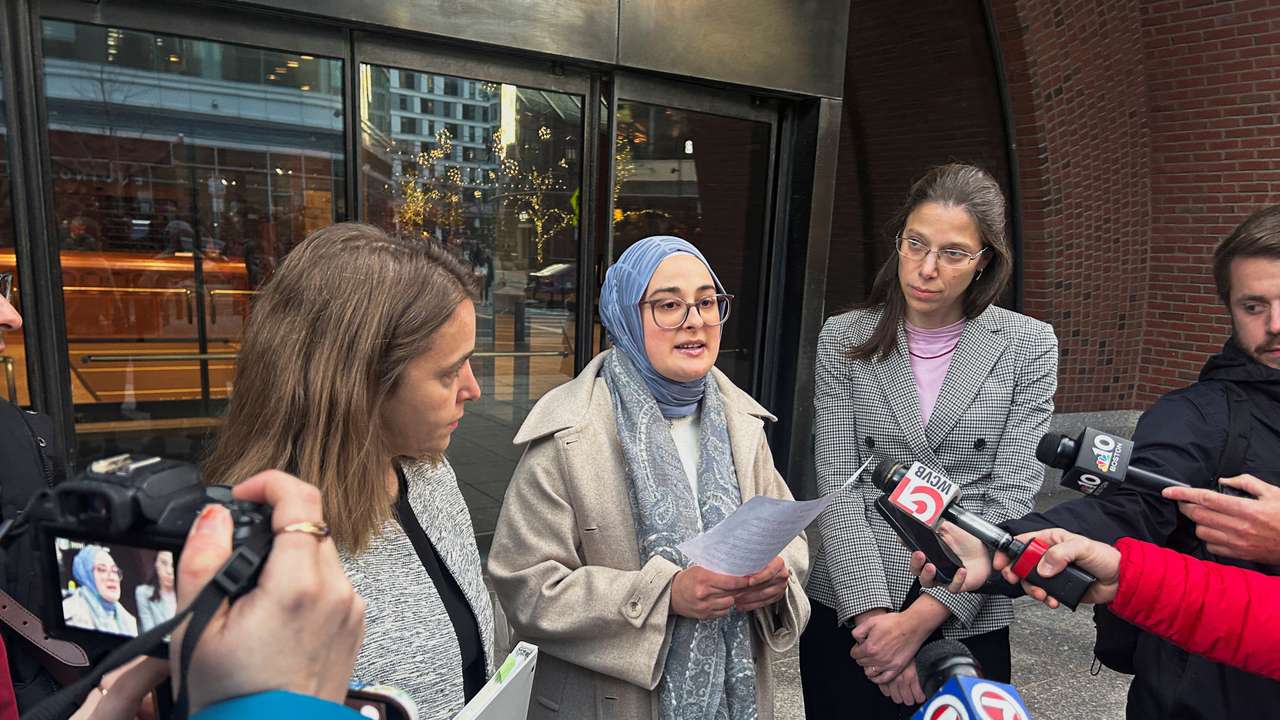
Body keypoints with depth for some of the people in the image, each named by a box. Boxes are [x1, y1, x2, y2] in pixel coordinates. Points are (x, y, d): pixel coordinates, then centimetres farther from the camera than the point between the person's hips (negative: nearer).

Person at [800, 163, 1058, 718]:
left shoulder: (1028, 346, -3)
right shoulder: (844, 339, -2)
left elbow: (1011, 498, -8)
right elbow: (836, 483, -6)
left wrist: (922, 617, -14)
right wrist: (871, 611, -15)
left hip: (967, 618, 0)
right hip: (848, 613, 1)